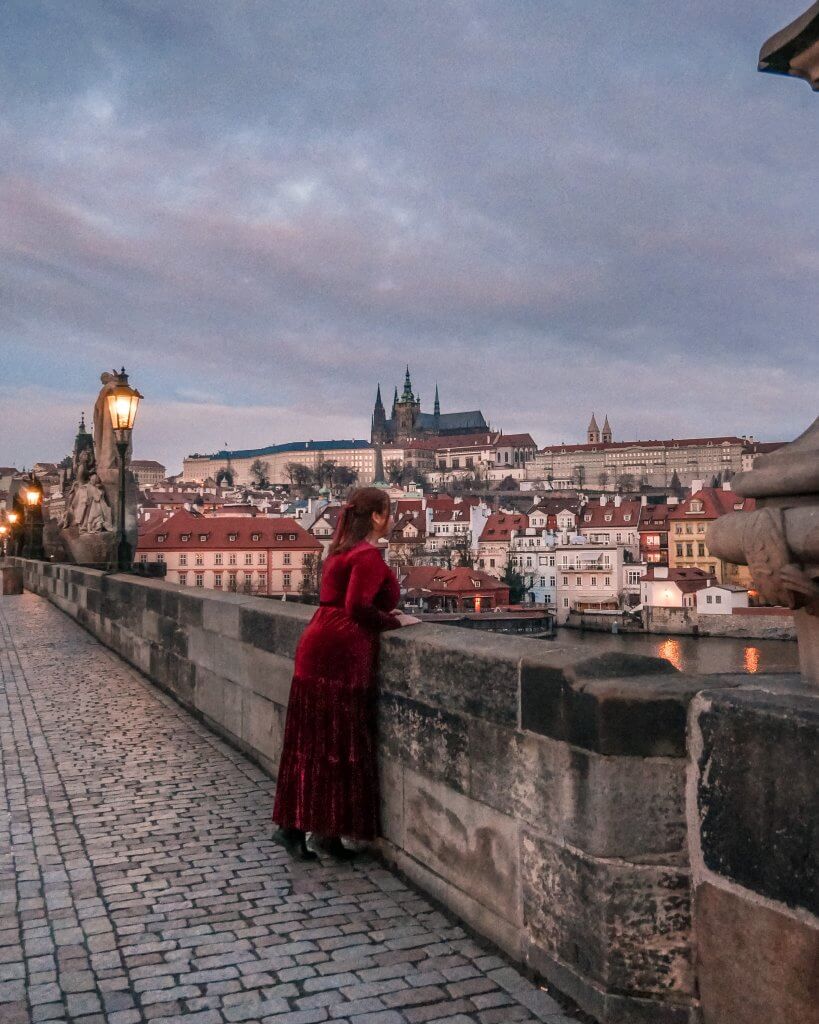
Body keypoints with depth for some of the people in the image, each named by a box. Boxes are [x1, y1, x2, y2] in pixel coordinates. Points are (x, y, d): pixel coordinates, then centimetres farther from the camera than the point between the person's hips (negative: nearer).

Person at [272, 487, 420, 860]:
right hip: (341, 655, -9)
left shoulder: (342, 550, 17)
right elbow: (358, 609, -21)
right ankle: (327, 828, 9)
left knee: (311, 742, 12)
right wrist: (395, 621, -7)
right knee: (337, 742, 0)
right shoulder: (368, 556, -12)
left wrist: (384, 613, 12)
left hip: (318, 648, 9)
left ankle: (293, 824, 18)